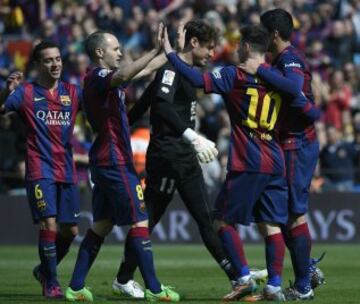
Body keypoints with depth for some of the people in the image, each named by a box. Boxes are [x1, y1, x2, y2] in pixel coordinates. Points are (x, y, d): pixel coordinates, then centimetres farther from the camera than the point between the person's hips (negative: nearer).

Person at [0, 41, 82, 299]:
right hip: (40, 170, -4)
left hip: (67, 171, 4)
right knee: (49, 223, -16)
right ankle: (51, 283, -5)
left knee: (70, 230, 7)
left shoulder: (72, 92, 10)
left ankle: (45, 270, 30)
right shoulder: (26, 92, 0)